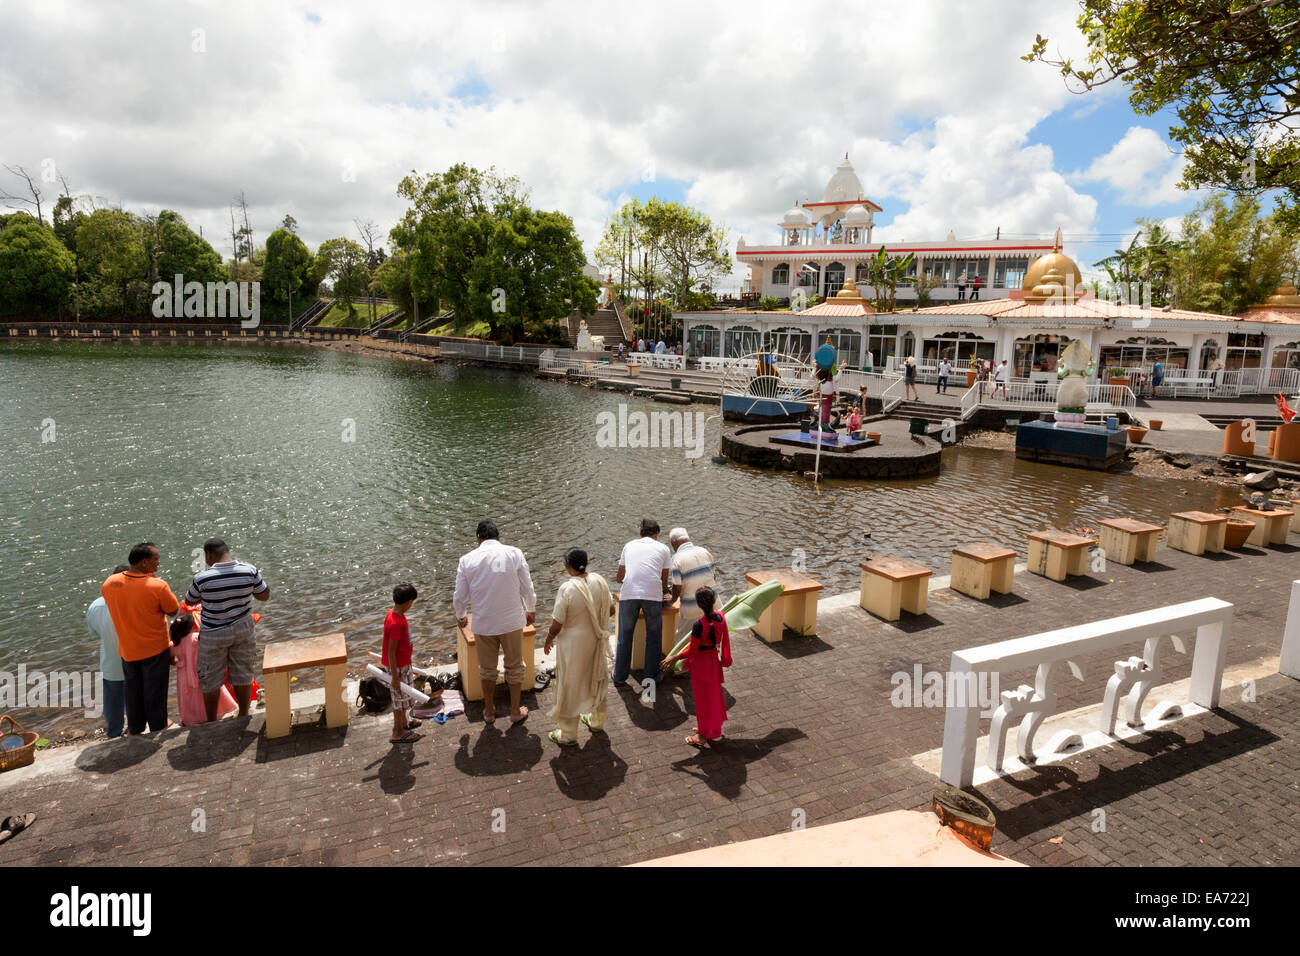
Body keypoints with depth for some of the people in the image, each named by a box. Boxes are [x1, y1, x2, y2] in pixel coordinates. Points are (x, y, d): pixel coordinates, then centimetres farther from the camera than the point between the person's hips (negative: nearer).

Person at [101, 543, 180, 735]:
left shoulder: (110, 583, -11)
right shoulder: (157, 586, -26)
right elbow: (173, 611, -14)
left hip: (127, 650, 5)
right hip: (155, 649, -4)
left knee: (132, 691, 23)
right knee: (154, 692, 15)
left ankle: (135, 728, 38)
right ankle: (157, 727, 31)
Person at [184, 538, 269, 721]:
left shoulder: (202, 578, -20)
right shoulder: (249, 571, -14)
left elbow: (189, 601, 0)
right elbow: (265, 596, -1)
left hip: (213, 635, -2)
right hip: (243, 630, 2)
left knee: (211, 679, 16)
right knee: (242, 675, 18)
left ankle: (212, 722, 30)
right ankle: (243, 716, 31)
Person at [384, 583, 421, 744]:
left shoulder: (394, 613, 0)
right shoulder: (396, 623, -30)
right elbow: (391, 651, -27)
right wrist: (394, 676, -23)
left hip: (403, 663, 9)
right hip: (398, 667, -9)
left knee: (403, 695, 25)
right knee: (400, 697, 5)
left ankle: (404, 722, 43)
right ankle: (398, 733, 18)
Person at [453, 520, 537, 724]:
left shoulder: (467, 559, -5)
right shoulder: (514, 554, -7)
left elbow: (460, 597, 0)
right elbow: (527, 589, -3)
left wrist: (461, 616, 20)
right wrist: (531, 610, 16)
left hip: (483, 623, 1)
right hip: (512, 621, -1)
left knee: (487, 668, 20)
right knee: (514, 667, 17)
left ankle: (489, 711, 34)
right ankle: (515, 711, 29)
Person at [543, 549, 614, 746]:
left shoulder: (567, 589, -24)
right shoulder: (599, 581, -8)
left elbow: (557, 624, -18)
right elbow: (611, 610, 2)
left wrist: (548, 641, 0)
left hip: (573, 643, -5)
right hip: (596, 640, 6)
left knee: (569, 686, 10)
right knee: (596, 679, 24)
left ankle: (568, 734, 23)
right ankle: (597, 722, 42)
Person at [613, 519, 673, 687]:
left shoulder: (629, 545, 22)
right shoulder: (663, 549, 17)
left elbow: (620, 578, 27)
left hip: (628, 593, 2)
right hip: (653, 594, -2)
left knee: (625, 636, 16)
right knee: (653, 636, 15)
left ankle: (620, 675, 28)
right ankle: (652, 676, 24)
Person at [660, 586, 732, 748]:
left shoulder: (699, 625, -31)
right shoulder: (721, 618, -12)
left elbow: (691, 651, -22)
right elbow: (725, 640, 3)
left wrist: (674, 658, -8)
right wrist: (725, 658, 19)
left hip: (700, 663, -6)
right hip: (714, 659, 6)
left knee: (702, 698, 9)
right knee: (714, 694, 22)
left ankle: (703, 736, 24)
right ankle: (716, 730, 39)